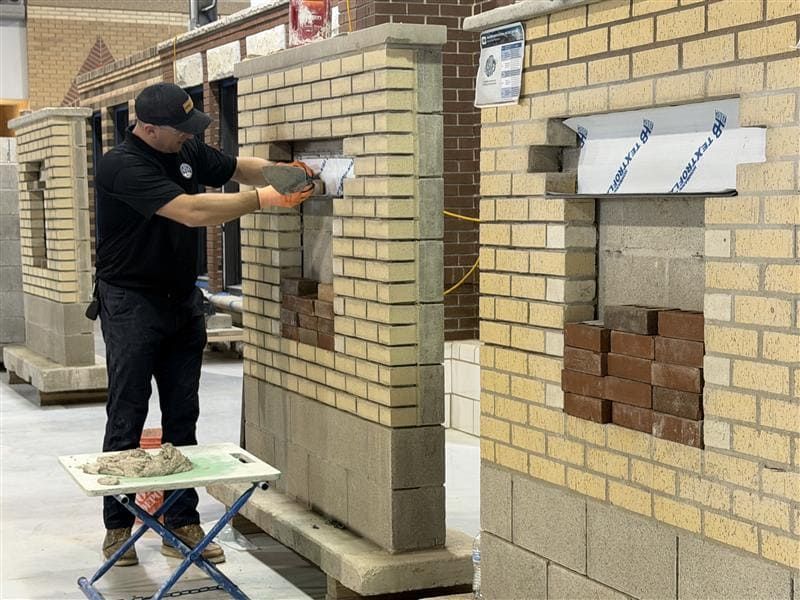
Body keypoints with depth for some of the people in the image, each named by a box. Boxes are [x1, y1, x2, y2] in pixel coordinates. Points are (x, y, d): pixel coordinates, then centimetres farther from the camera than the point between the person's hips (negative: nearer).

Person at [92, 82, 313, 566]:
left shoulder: (187, 151, 4)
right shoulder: (121, 166, -20)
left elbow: (237, 167, 20)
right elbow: (191, 212, -30)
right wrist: (263, 199, -25)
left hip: (183, 300, 7)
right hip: (132, 303, -7)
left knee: (182, 418, 7)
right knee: (128, 418, -1)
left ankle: (182, 524, 13)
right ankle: (118, 527, 11)